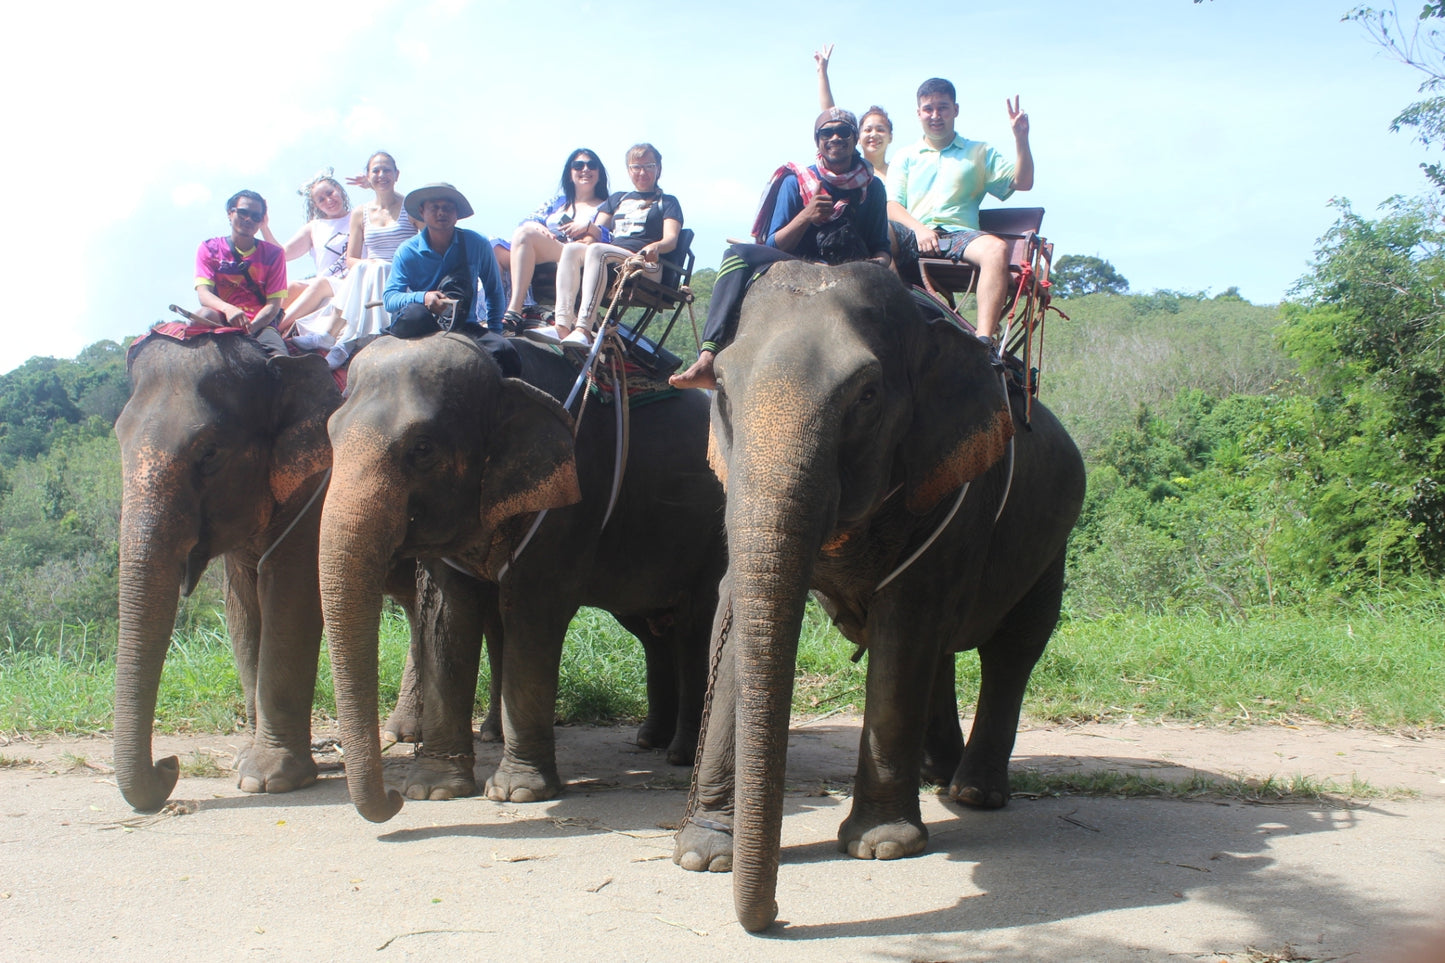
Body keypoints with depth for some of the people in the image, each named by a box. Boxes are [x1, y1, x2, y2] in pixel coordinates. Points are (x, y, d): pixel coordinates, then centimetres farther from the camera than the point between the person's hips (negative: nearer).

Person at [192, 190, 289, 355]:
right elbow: (203, 293, -6)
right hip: (222, 321, 1)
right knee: (205, 315, -36)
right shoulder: (209, 249, 9)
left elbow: (274, 303, 1)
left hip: (260, 324, -1)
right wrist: (228, 309, -30)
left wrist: (249, 328, -19)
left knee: (279, 358, -35)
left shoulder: (273, 253, 10)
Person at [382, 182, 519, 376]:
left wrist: (494, 329, 5)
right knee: (413, 315, -39)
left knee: (503, 350, -28)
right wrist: (423, 298, -29)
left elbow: (494, 291, 15)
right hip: (423, 325, -2)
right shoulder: (407, 251, -1)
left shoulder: (477, 245, 4)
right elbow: (390, 298, -10)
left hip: (465, 327, 2)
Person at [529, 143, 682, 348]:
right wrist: (590, 233, -5)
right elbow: (598, 230, 22)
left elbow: (671, 239, 0)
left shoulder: (667, 202, 18)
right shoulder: (617, 199, 32)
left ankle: (583, 329, -51)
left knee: (597, 250, -34)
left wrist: (656, 246, -25)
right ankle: (563, 325, -43)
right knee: (571, 249, -26)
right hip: (607, 259, 5)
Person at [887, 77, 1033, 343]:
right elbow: (892, 206, 12)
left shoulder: (979, 153, 27)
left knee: (996, 248, -35)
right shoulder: (905, 157, 27)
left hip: (959, 233, 0)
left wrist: (1021, 139, 0)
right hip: (912, 235, 0)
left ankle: (983, 341, -47)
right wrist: (919, 229, -9)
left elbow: (1022, 182, 15)